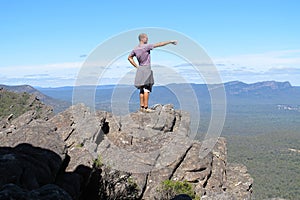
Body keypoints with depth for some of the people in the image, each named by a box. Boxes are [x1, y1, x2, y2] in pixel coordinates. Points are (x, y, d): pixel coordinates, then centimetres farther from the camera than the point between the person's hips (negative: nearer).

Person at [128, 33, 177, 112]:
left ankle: (142, 106, 11)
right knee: (146, 89, -6)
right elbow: (159, 44, -12)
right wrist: (170, 42, -6)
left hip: (140, 70, 8)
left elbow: (129, 57, 20)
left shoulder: (135, 49, 8)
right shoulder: (146, 46, -13)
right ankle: (146, 107, -8)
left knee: (142, 89, 10)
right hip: (146, 69, -8)